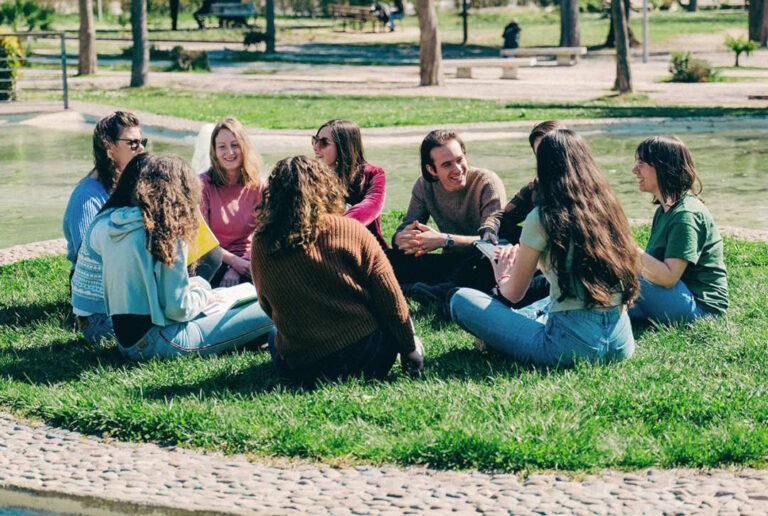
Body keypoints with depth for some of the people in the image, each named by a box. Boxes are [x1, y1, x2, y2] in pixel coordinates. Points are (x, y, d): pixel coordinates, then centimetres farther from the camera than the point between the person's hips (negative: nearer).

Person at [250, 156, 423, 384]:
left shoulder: (261, 244, -3)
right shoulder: (350, 231, -8)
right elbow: (390, 299, -5)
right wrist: (409, 350, 7)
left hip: (300, 369, 1)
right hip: (365, 356, -1)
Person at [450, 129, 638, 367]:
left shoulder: (542, 218, -8)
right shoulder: (608, 207, 8)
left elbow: (514, 293, 2)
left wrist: (501, 275, 28)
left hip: (574, 344, -6)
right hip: (621, 341, 6)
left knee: (461, 300, 3)